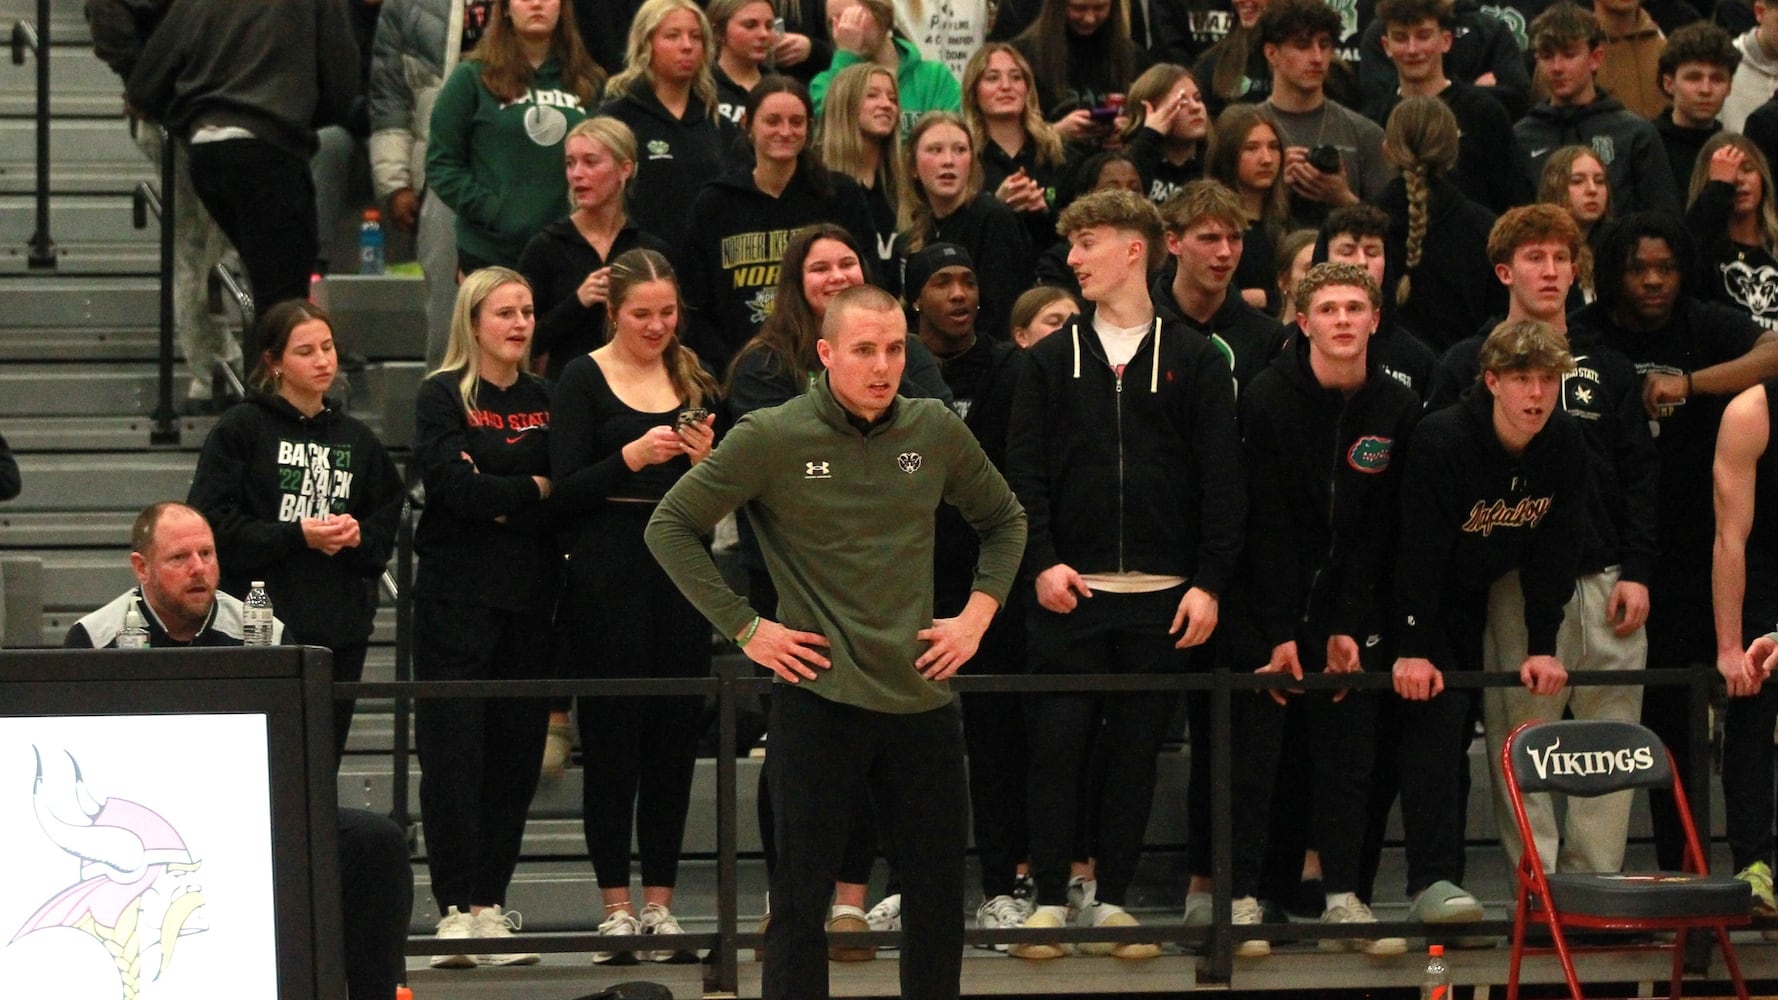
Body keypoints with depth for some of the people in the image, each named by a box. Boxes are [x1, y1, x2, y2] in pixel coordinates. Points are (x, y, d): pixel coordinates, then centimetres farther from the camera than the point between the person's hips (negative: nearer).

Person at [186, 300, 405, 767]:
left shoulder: (356, 439, 16)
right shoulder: (240, 429, -1)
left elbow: (386, 528, 18)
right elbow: (214, 524, -8)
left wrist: (358, 536, -4)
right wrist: (297, 536, -14)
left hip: (342, 628, 5)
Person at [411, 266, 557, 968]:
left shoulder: (543, 400, 13)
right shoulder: (441, 396, 1)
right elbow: (453, 486, -13)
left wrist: (496, 500, -9)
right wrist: (531, 491, -4)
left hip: (529, 594, 4)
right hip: (456, 593, -4)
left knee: (516, 751, 3)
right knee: (453, 749, -7)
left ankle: (490, 903, 8)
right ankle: (454, 909, -5)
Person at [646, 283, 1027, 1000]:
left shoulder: (936, 430, 4)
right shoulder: (772, 438, -7)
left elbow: (1004, 519, 20)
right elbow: (671, 526, -2)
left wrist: (978, 613, 7)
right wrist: (743, 627, -6)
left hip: (922, 696, 4)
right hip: (819, 698, -4)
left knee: (939, 893, 9)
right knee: (801, 895, 2)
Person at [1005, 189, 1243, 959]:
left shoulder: (1195, 360, 5)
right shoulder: (1051, 359, 7)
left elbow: (1221, 479, 2)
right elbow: (1024, 468, 3)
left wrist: (1208, 582, -5)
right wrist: (1041, 561, -10)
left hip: (1161, 593, 0)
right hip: (1069, 588, 0)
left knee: (1136, 746, 4)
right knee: (1057, 742, -1)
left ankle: (1113, 898, 13)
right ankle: (1050, 897, 7)